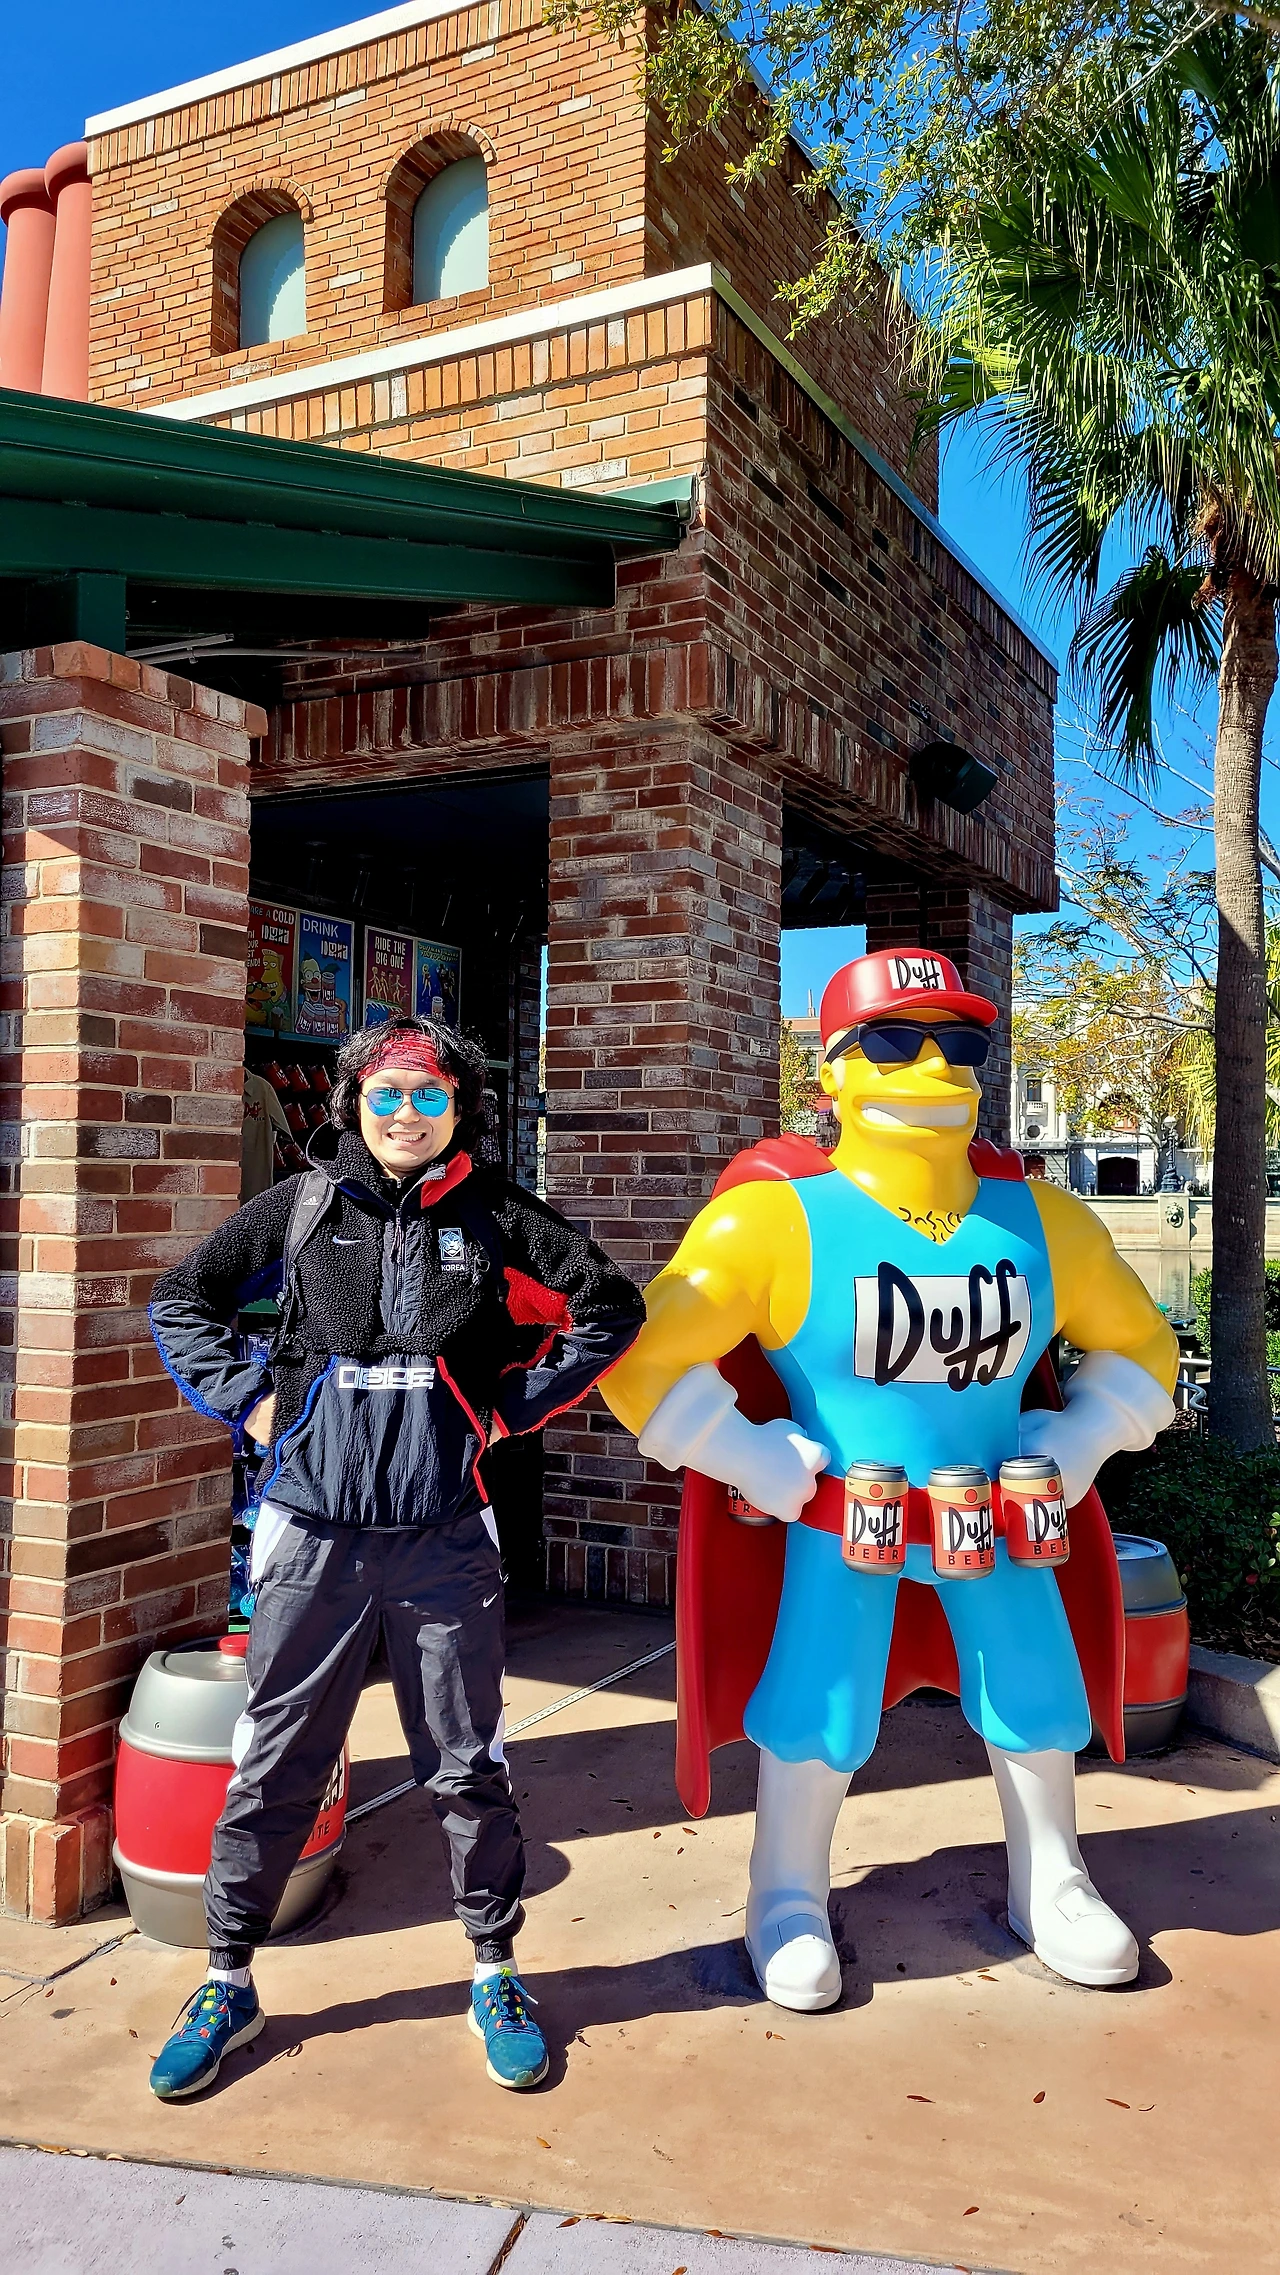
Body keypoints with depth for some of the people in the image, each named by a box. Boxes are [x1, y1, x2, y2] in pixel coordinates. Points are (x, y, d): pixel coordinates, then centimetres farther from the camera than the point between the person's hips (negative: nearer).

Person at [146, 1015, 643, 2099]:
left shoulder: (493, 1214, 1)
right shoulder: (305, 1203, 4)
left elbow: (611, 1307, 6)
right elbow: (180, 1300, 11)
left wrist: (512, 1407, 2)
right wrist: (249, 1399, 0)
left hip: (444, 1532, 0)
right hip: (314, 1530, 1)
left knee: (468, 1766, 10)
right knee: (276, 1766, 10)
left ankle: (496, 1974, 29)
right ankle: (228, 1985, 29)